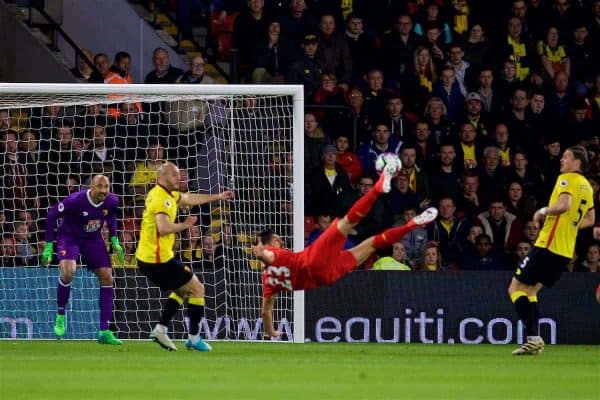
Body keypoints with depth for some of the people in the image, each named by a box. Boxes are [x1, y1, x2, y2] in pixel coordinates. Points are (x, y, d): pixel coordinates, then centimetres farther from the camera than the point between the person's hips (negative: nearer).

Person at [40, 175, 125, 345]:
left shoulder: (112, 201, -15)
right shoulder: (75, 201, -29)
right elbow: (52, 214, -17)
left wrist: (114, 239, 5)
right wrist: (48, 246, -16)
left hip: (93, 239, 5)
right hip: (69, 237, -5)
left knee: (107, 278, -3)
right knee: (68, 271, -31)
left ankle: (104, 331, 2)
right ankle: (60, 317, -8)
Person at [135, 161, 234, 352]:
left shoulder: (167, 194, 13)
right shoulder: (161, 198, -18)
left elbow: (190, 198, 29)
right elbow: (164, 228, -32)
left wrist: (218, 197, 35)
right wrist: (185, 225, -16)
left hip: (146, 258, 10)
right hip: (159, 259, -10)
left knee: (183, 290, 25)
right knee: (197, 289, 3)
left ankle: (160, 329, 14)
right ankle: (194, 339, 6)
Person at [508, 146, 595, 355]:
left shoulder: (567, 179, -10)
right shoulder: (587, 187, 16)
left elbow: (565, 204, -28)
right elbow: (590, 219, 27)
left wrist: (544, 211, -13)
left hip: (548, 245, -9)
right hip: (566, 251, 9)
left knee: (516, 289, -4)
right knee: (529, 292, 17)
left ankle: (534, 337, -16)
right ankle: (533, 341, 7)